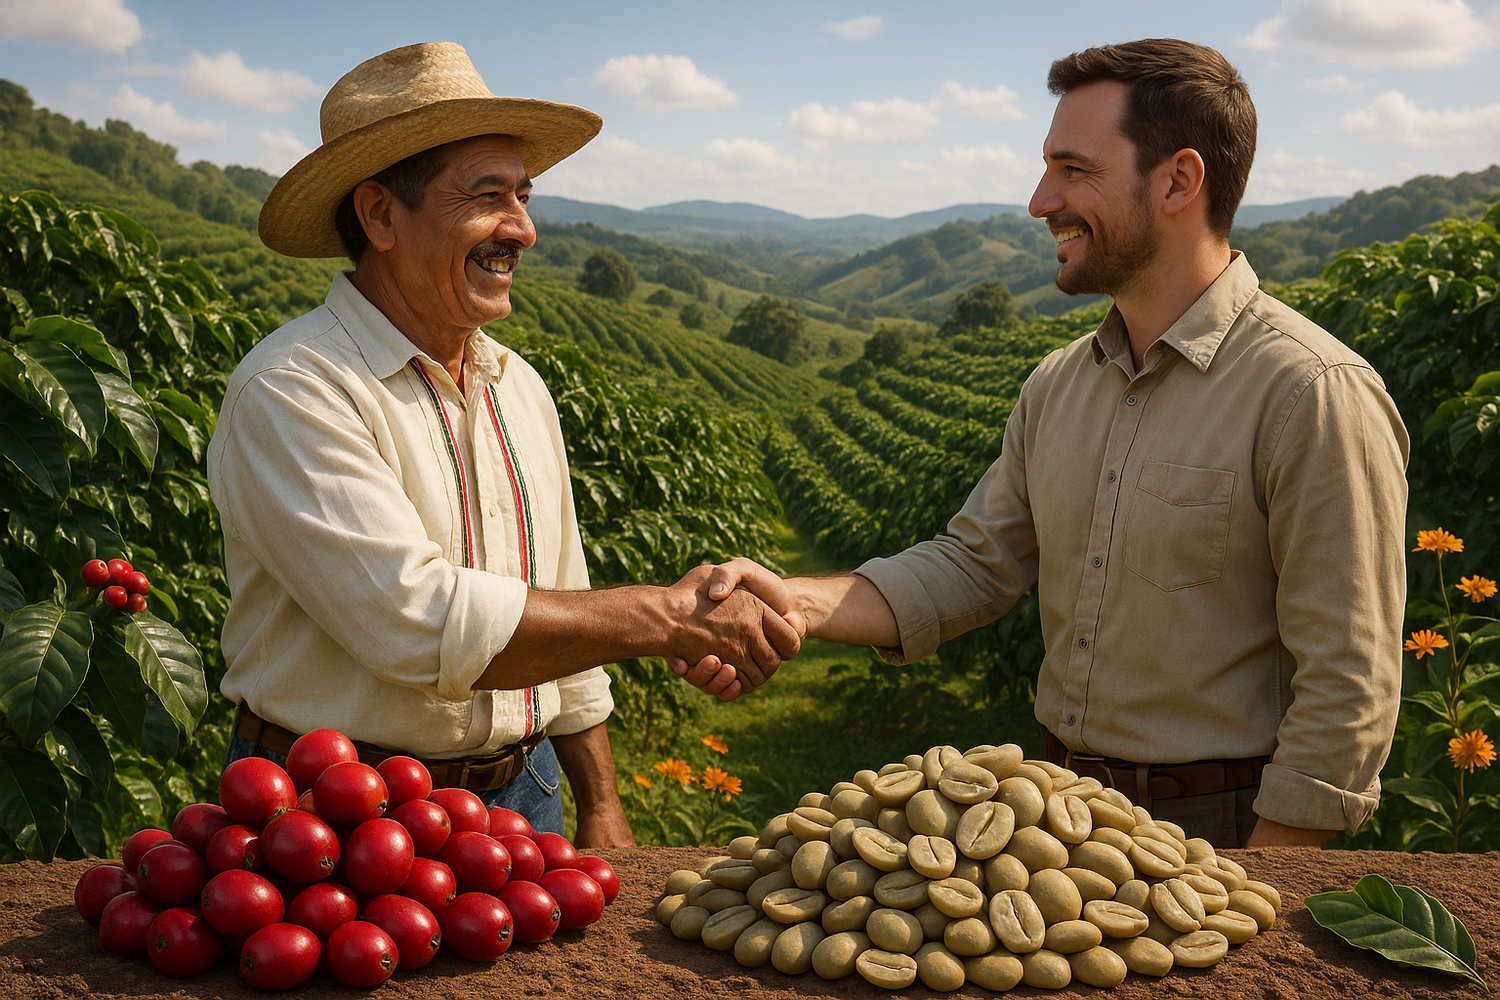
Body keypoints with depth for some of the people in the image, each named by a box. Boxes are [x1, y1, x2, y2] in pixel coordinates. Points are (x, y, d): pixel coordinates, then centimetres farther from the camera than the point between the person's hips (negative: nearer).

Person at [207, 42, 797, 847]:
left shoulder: (521, 389, 7)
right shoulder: (289, 394, -17)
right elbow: (420, 625, -26)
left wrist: (601, 807, 13)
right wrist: (667, 617, -21)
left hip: (520, 792, 6)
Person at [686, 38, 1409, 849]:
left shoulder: (1315, 396, -19)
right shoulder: (1058, 386, 4)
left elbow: (1347, 692, -19)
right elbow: (975, 564, 5)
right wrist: (801, 603, -10)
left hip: (1219, 837, -6)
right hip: (1058, 816, 7)